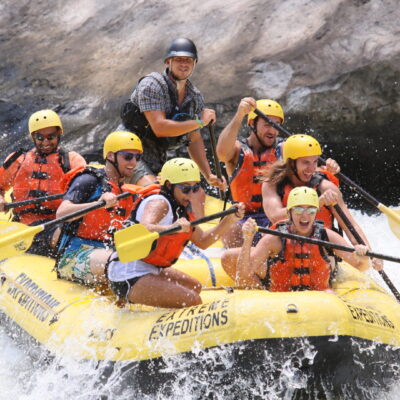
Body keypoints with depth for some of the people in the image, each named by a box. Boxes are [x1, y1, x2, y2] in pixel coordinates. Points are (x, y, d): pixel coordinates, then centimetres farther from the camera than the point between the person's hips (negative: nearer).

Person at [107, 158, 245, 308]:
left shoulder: (181, 210, 15)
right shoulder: (158, 203, -15)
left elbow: (203, 241, 17)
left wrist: (229, 220, 7)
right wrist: (172, 228, -53)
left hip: (151, 271, 11)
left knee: (195, 287, 31)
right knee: (193, 301, -21)